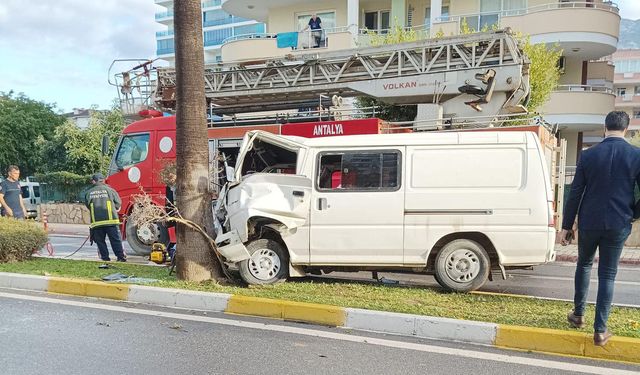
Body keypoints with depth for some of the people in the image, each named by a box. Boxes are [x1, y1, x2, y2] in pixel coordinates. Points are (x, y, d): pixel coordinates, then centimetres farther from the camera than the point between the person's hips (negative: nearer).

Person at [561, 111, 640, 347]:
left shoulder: (588, 155, -5)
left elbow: (575, 194, -3)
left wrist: (567, 226, 3)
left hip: (589, 223, 1)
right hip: (618, 226, 0)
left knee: (584, 265, 22)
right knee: (607, 275, 9)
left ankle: (578, 315, 28)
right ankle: (600, 330, 10)